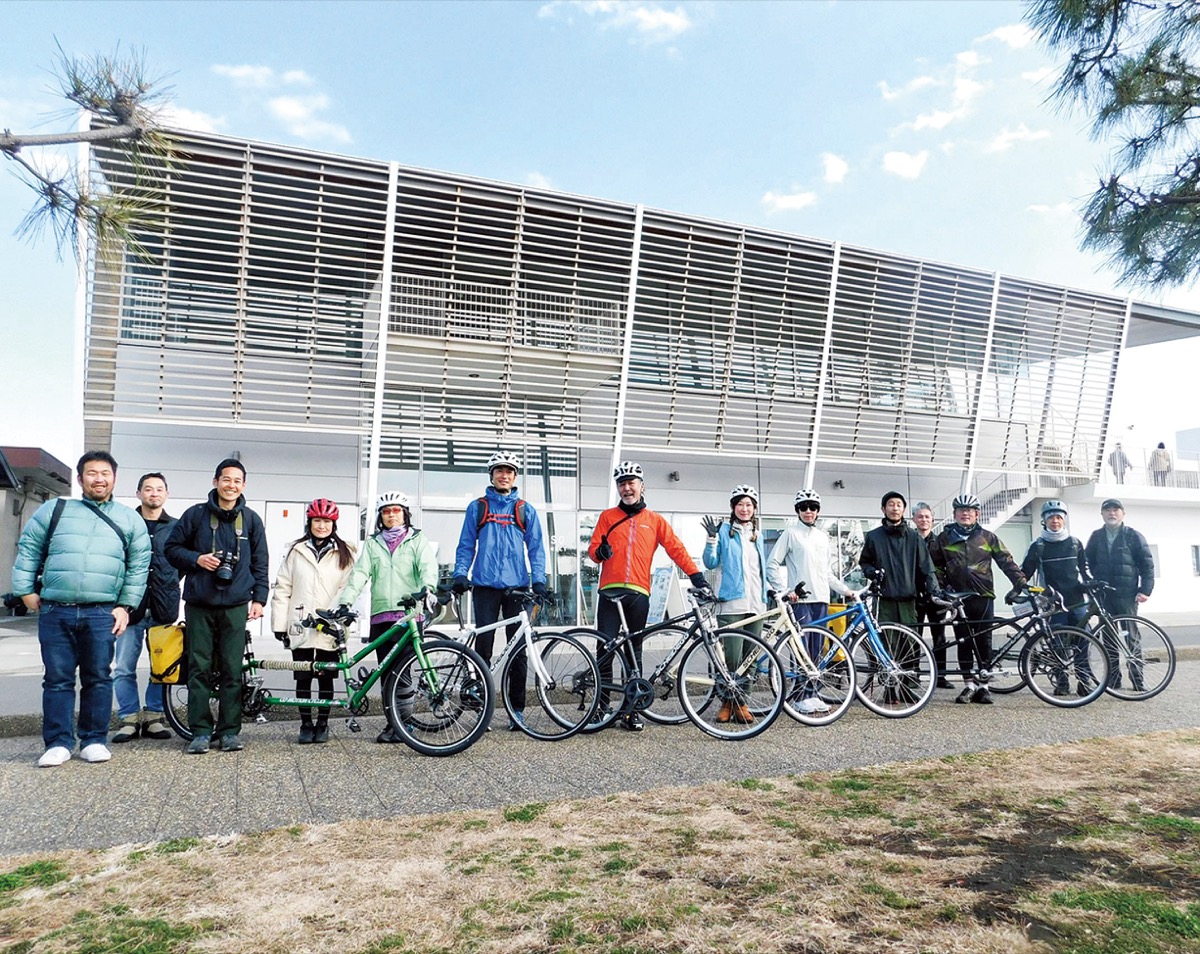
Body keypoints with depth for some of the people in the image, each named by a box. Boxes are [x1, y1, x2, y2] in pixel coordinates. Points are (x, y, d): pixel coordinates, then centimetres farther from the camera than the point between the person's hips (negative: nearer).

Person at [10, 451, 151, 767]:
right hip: (54, 612, 1)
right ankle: (58, 743, 13)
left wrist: (126, 606, 2)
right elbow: (28, 549, 13)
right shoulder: (54, 510, 10)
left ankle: (94, 740, 15)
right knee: (57, 679, 4)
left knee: (98, 679, 4)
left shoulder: (130, 520, 10)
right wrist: (26, 590, 5)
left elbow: (139, 566, 9)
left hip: (102, 614, 0)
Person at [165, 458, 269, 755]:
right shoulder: (196, 514, 4)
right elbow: (172, 547, 10)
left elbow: (260, 563, 10)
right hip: (199, 604, 0)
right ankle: (200, 731, 11)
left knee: (232, 670, 2)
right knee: (199, 669, 2)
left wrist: (259, 598, 3)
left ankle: (229, 730, 10)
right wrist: (197, 559, -9)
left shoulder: (251, 520, 7)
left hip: (235, 605, 0)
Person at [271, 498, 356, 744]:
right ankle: (306, 724, 17)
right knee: (303, 677, 5)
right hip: (301, 627, 1)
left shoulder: (345, 554, 4)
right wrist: (279, 624, 3)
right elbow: (282, 589, 6)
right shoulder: (296, 551, 6)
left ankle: (323, 724, 18)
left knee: (326, 677, 6)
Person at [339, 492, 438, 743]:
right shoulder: (372, 543, 17)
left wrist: (427, 588, -29)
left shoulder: (417, 540, 9)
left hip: (409, 614, -3)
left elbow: (428, 567, -7)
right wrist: (345, 602, -9)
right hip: (380, 615, 3)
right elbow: (360, 573, 6)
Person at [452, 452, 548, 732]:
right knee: (483, 648, -1)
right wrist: (460, 574, -5)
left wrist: (539, 580, -4)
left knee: (518, 650, 2)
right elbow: (466, 546, 10)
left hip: (516, 586, 1)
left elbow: (536, 549, 8)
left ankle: (516, 709, 10)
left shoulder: (525, 510, 10)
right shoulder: (477, 507, 10)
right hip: (485, 586, 0)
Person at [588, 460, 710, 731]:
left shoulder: (655, 520, 13)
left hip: (639, 594, 1)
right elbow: (593, 548, 8)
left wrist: (696, 575, -4)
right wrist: (600, 552, -16)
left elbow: (676, 548, 7)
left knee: (634, 652, 7)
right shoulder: (607, 516, 12)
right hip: (610, 591, -1)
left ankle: (631, 711, 13)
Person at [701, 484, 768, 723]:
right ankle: (727, 703, 4)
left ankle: (741, 704, 14)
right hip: (731, 603, -5)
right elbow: (711, 563, -1)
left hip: (755, 604, 5)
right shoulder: (724, 530, 3)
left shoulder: (757, 535, 19)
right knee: (732, 657, -10)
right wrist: (712, 538, -12)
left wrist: (769, 590, 20)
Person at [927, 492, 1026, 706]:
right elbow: (935, 565, 14)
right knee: (964, 642, 2)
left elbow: (1006, 561, 5)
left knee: (983, 642, 2)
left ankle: (983, 685, 9)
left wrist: (1021, 581, -6)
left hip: (983, 596, 0)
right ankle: (969, 684, 9)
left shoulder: (987, 537, 6)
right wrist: (942, 586, 3)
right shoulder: (944, 538, 8)